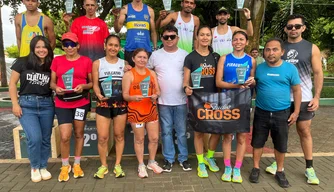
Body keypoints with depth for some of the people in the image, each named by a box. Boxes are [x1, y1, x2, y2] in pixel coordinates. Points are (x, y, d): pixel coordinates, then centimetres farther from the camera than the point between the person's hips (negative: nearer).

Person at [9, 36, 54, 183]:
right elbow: (12, 83, 2)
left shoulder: (52, 65, 5)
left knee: (45, 139, 7)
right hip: (27, 104, -2)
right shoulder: (22, 62, 0)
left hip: (46, 104, 3)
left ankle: (43, 167, 27)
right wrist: (15, 104, -5)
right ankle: (34, 167, 13)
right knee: (34, 138, -12)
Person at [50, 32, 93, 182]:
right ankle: (65, 166, 19)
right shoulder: (57, 60, 4)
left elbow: (92, 82, 4)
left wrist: (83, 86, -16)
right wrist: (56, 88, -15)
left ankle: (77, 164, 27)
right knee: (65, 137, -4)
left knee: (79, 133, 11)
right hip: (62, 103, 0)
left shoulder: (86, 61, 0)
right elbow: (52, 82, 7)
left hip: (81, 102, 0)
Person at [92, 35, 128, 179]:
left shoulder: (124, 63, 7)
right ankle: (103, 165, 17)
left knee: (119, 135, 8)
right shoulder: (97, 63, 3)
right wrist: (99, 95, -20)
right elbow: (95, 84, -3)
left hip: (120, 104, 1)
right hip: (103, 104, -1)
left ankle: (117, 165, 21)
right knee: (102, 137, -2)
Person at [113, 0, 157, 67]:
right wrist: (116, 17, -17)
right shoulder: (125, 9, 5)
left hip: (146, 49, 1)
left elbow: (153, 32, 12)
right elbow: (117, 30, 0)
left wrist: (155, 48, 6)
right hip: (130, 49, -1)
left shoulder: (149, 10, 8)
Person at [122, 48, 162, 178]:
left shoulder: (152, 73, 10)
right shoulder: (128, 75, -5)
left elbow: (158, 91, 11)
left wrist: (155, 96, -12)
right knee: (139, 139, 5)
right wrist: (133, 97, -28)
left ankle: (152, 162, 29)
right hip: (136, 111, -4)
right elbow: (125, 95, -7)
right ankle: (141, 165, 21)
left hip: (151, 110, 4)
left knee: (154, 138, 8)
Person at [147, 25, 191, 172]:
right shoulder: (155, 55, 2)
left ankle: (183, 158, 22)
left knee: (181, 132, 9)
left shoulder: (185, 54, 2)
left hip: (181, 100, 0)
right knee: (166, 132, 8)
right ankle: (168, 159, 20)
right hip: (163, 101, 0)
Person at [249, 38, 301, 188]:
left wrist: (296, 111, -2)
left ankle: (279, 171, 30)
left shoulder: (290, 68, -5)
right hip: (261, 113, 1)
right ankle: (256, 168, 29)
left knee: (281, 145, 11)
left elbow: (296, 90, 0)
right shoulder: (259, 68, -1)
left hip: (282, 114, -1)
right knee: (257, 142, 11)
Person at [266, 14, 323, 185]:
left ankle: (309, 168, 17)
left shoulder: (311, 48, 0)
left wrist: (316, 97, -8)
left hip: (303, 99, -1)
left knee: (304, 132, 6)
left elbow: (318, 73, 0)